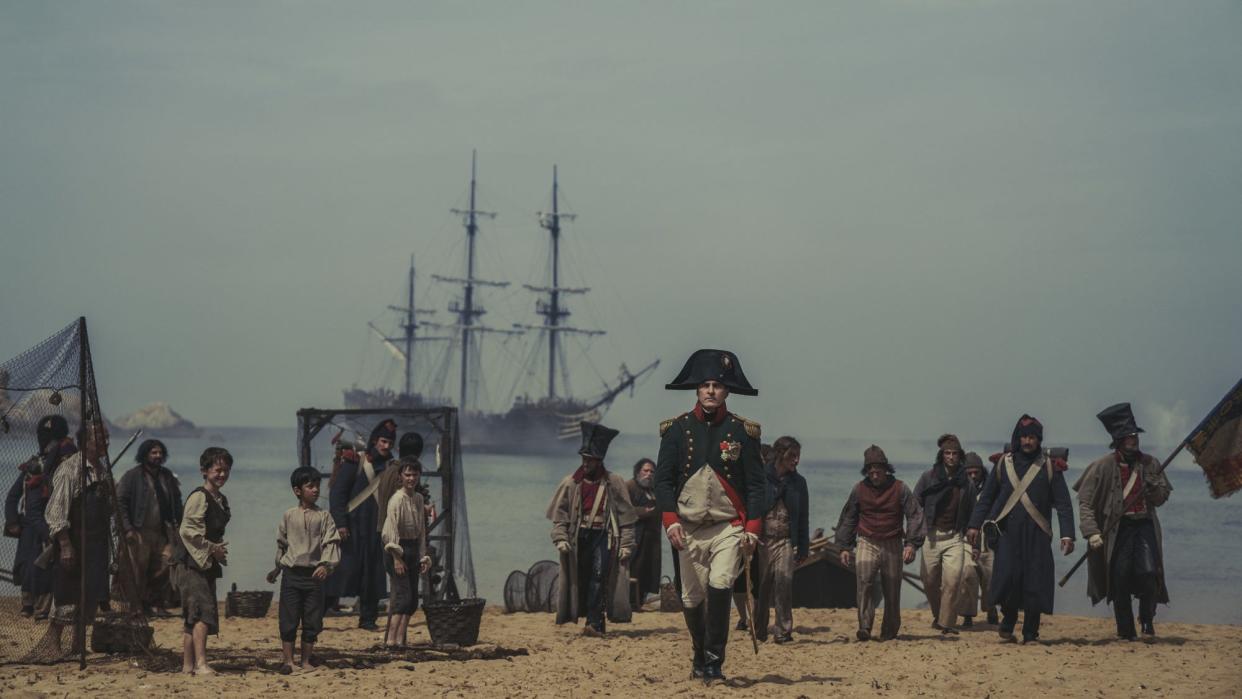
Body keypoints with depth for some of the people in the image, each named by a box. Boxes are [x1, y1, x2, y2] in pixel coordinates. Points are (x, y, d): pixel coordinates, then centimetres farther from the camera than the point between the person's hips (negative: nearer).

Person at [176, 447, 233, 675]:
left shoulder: (222, 500, 17)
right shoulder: (199, 496, -11)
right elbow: (188, 530, -19)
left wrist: (220, 550, 10)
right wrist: (212, 549, -15)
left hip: (208, 563, 9)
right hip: (192, 563, -9)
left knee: (192, 617, 12)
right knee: (203, 612, -18)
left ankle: (188, 665, 16)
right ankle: (200, 663, -25)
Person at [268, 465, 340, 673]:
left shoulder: (323, 517, 1)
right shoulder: (289, 516, 4)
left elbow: (331, 543, -7)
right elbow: (281, 544, 14)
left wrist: (325, 565, -22)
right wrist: (277, 569, 19)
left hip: (314, 575, 0)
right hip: (291, 574, 0)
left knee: (312, 621, 5)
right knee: (289, 620, -1)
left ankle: (306, 661, 14)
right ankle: (288, 661, 4)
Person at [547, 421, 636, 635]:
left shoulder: (614, 483, 2)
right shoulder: (570, 483, 5)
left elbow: (626, 516, 3)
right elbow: (559, 513, 7)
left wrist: (626, 544, -2)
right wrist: (560, 538, -6)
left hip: (604, 536, -3)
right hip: (579, 537, 3)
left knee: (599, 576, -17)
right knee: (582, 581, 4)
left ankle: (594, 623, -20)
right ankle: (597, 624, 13)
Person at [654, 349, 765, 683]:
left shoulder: (742, 431, 2)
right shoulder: (677, 429, 4)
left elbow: (755, 484, 2)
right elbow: (663, 479, 2)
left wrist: (752, 527, -7)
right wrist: (670, 520, -10)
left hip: (728, 526, -2)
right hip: (688, 528, 2)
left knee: (720, 586, -21)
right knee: (692, 598, 9)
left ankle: (714, 663, -15)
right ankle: (700, 655, 31)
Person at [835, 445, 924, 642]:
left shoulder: (899, 489, 0)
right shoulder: (859, 489, 5)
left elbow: (914, 516, -1)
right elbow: (848, 519, 14)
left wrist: (911, 544, -12)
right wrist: (845, 547, 11)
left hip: (892, 545, 0)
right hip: (866, 543, 0)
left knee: (892, 590, 4)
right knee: (864, 581, -21)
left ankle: (890, 630, 18)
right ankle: (864, 628, -24)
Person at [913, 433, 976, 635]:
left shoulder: (965, 480, 5)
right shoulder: (929, 477, 0)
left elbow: (970, 511, 14)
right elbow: (915, 505, 5)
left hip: (955, 537, 0)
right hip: (931, 535, 0)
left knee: (953, 580, -14)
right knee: (929, 581, 6)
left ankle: (947, 622, -11)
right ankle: (938, 615, 29)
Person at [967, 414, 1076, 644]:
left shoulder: (1050, 467, 3)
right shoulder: (1004, 464, 8)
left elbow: (1063, 503, 1)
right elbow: (986, 497, 14)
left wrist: (1067, 534, -8)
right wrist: (975, 525, 6)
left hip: (1037, 536, 0)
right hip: (1008, 533, 0)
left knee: (1035, 585, -2)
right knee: (1007, 578, -13)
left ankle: (1030, 634, 9)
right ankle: (1008, 623, 10)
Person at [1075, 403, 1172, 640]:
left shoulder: (1149, 463, 8)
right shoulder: (1103, 466, -3)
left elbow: (1162, 498, 10)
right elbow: (1085, 502, -4)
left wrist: (1150, 482, -11)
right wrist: (1092, 532, -15)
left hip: (1145, 526, 2)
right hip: (1117, 529, -2)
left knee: (1149, 573, -14)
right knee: (1120, 580, -1)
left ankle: (1147, 618, 12)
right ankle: (1126, 632, 12)